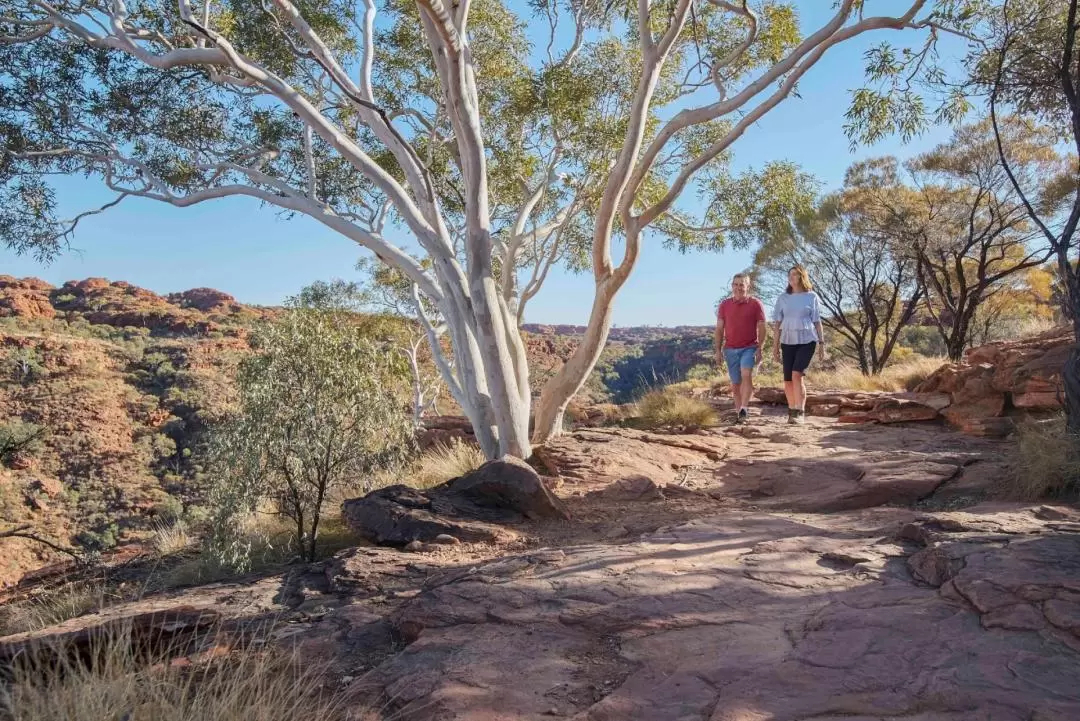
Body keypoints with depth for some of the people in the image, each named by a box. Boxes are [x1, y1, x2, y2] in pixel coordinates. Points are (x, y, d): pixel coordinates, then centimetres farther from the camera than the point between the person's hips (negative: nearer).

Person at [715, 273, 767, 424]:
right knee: (735, 384, 6)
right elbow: (719, 329, 7)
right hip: (730, 350, 3)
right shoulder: (725, 305, 5)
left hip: (749, 348, -3)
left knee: (746, 375, -23)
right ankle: (738, 413, 15)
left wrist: (760, 349, -9)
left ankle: (744, 409, -27)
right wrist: (718, 351, 3)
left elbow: (763, 329, -1)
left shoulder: (756, 304, -1)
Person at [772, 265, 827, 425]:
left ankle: (800, 412, -16)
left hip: (807, 341, -3)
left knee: (797, 374, -20)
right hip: (788, 342, 3)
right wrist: (775, 345, 5)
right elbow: (777, 323, 8)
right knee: (788, 380, 4)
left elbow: (817, 321, 6)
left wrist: (822, 342, 3)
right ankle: (792, 411, 22)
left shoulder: (812, 297, 2)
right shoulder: (783, 298, 7)